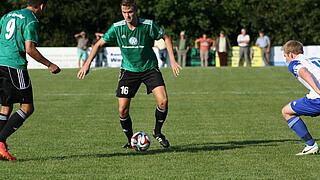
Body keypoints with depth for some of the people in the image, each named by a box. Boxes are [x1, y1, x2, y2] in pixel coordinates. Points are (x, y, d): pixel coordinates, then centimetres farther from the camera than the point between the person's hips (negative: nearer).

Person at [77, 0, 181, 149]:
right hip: (128, 70, 1)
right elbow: (99, 44, 1)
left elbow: (166, 37, 0)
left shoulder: (148, 25, -15)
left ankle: (158, 132, 8)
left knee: (163, 101, -18)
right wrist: (87, 64, -5)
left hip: (149, 68, -1)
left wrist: (172, 61, -5)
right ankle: (130, 140, 16)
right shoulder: (117, 28, -11)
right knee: (123, 110, -7)